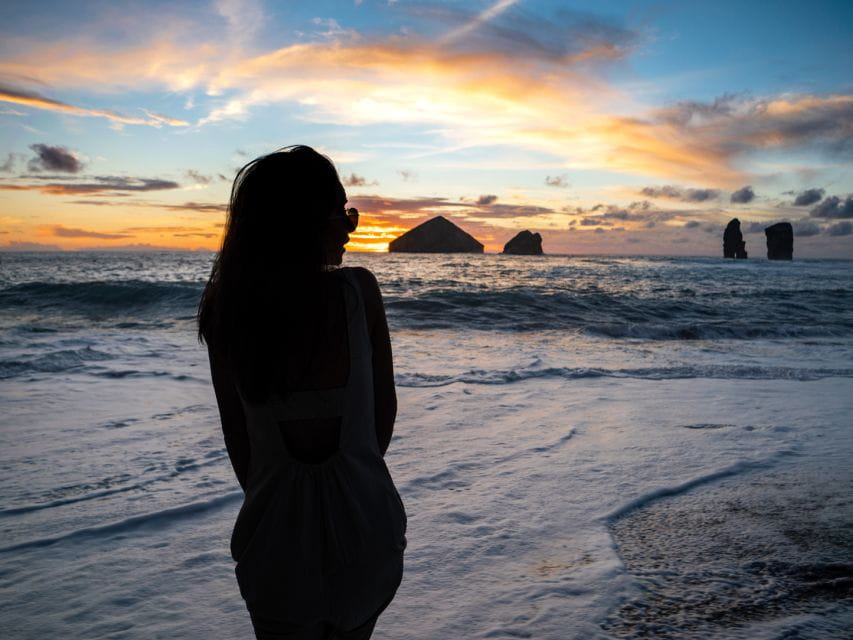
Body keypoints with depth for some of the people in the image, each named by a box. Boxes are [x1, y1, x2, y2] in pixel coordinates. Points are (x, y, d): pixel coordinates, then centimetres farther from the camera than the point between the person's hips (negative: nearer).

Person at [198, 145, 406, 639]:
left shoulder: (226, 307, -9)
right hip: (363, 520, 0)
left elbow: (236, 433, -2)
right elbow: (385, 408, -3)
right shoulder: (358, 290, -14)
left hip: (279, 529, 1)